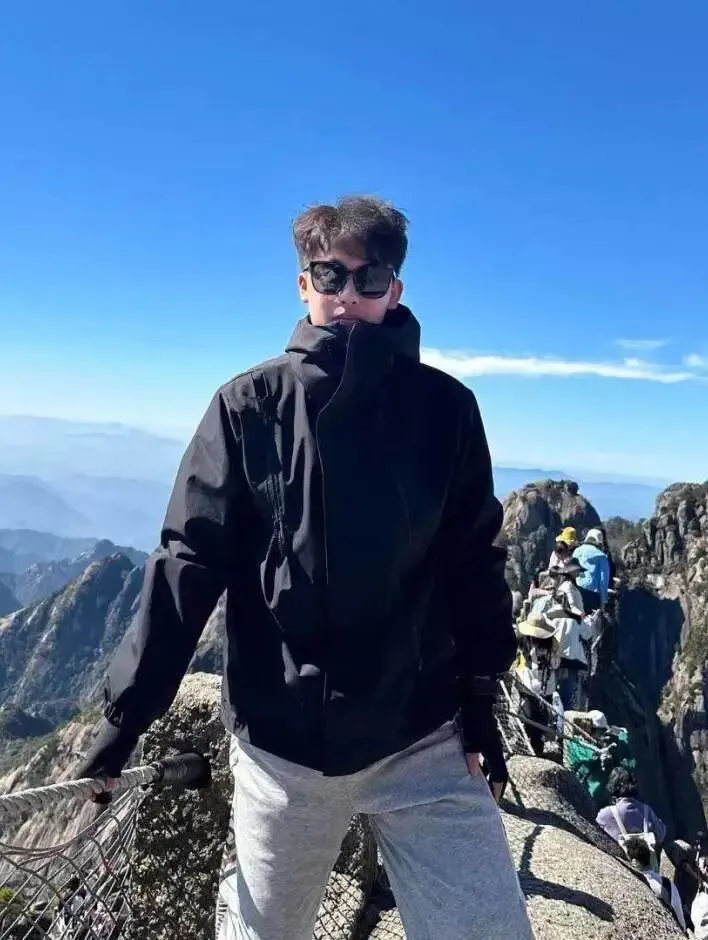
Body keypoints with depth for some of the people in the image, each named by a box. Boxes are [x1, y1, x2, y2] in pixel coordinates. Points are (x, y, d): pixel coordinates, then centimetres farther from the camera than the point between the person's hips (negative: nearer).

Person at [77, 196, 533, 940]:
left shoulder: (444, 407, -1)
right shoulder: (250, 404, -4)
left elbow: (472, 560, 4)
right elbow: (190, 559, -5)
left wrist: (480, 695, 4)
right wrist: (129, 704, -6)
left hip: (424, 735, 1)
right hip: (283, 737, 0)